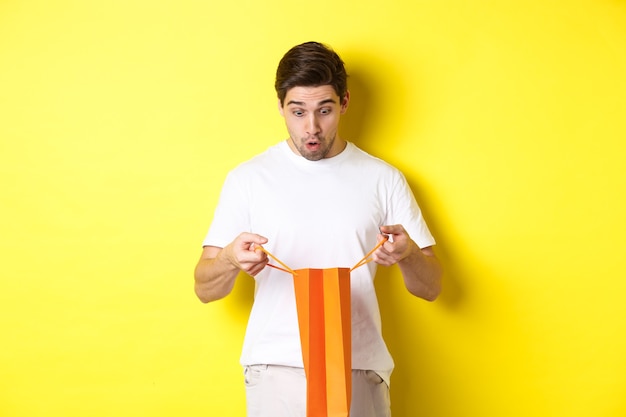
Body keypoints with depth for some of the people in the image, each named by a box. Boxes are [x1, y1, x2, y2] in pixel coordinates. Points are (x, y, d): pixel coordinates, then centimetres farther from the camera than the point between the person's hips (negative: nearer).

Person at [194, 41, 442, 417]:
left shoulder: (383, 179, 4)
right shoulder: (248, 178, 2)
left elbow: (431, 287, 5)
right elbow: (205, 288, 2)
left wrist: (408, 254, -17)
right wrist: (230, 260, -20)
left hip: (360, 370, 1)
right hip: (276, 369, 0)